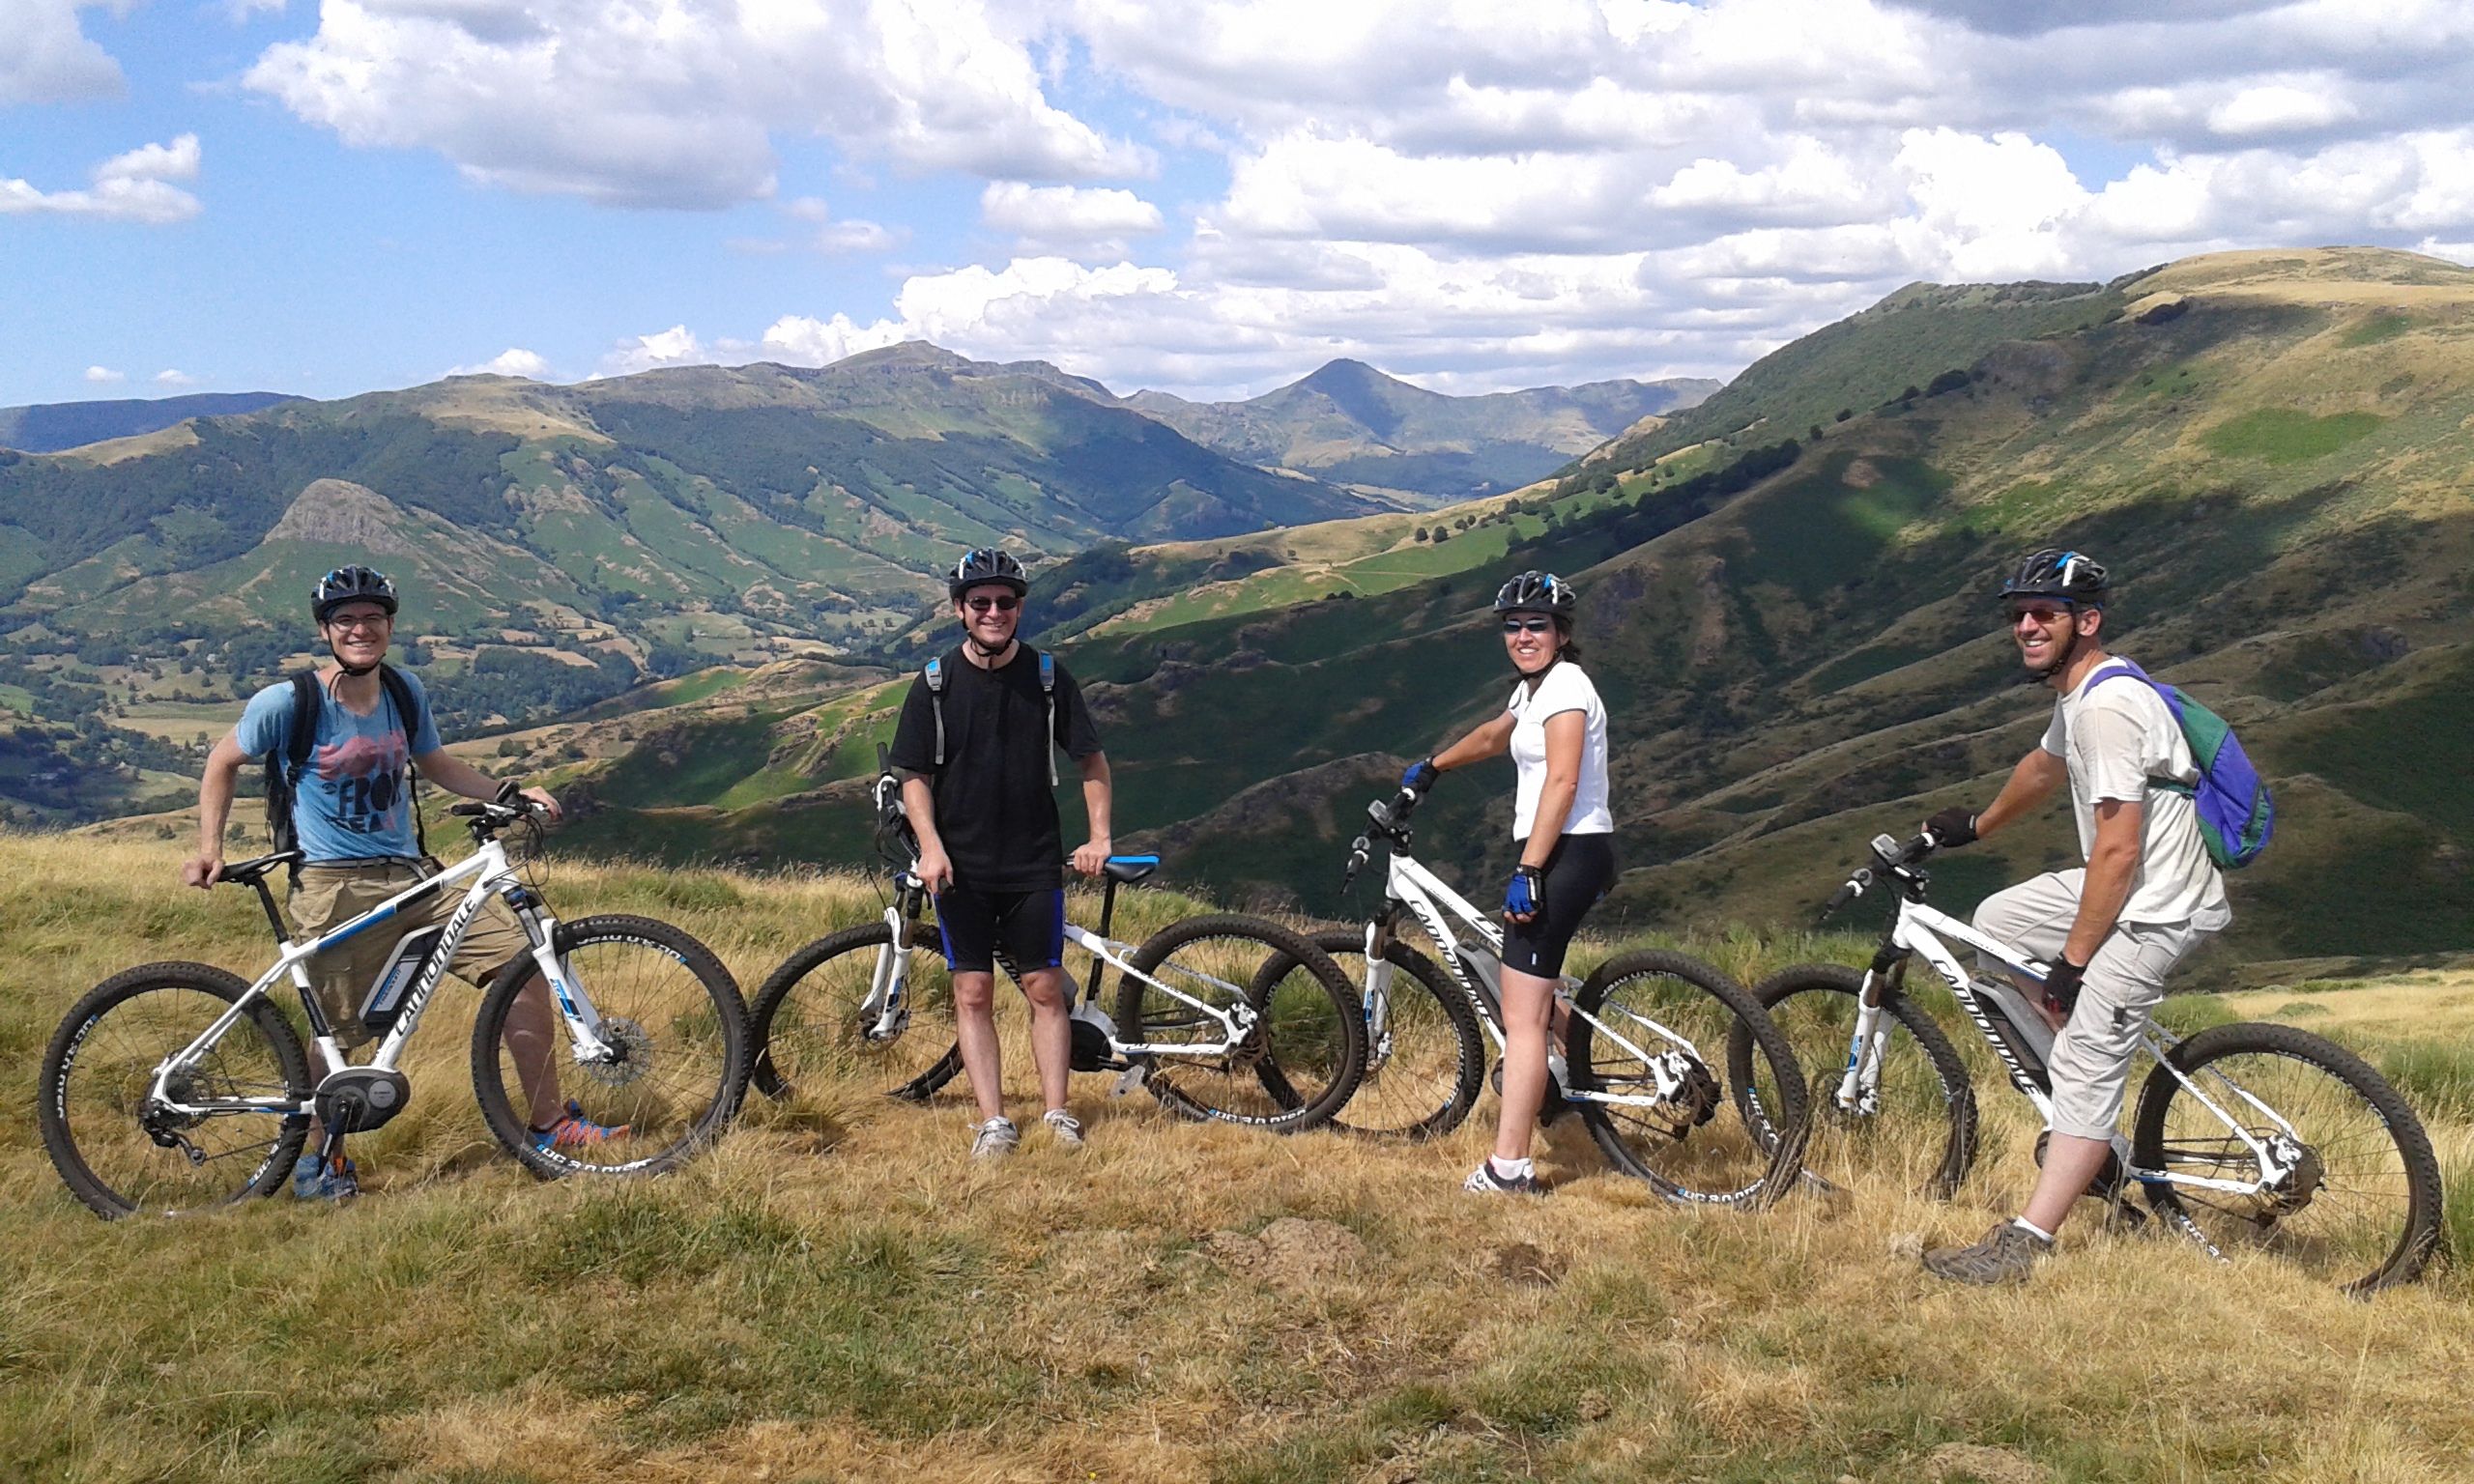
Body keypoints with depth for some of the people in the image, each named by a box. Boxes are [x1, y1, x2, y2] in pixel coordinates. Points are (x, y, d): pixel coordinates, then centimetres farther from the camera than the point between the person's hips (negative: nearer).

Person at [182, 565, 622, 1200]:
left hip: (411, 875, 5)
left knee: (521, 956, -6)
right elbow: (222, 763, 6)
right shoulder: (287, 703, -8)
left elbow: (435, 764, 22)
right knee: (340, 1033, -1)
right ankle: (316, 1158, 26)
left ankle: (550, 1126, 2)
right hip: (336, 887, -5)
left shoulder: (405, 693, 6)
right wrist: (209, 847, -2)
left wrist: (510, 794, 10)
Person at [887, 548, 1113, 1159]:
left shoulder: (1048, 677, 0)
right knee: (973, 993, 1)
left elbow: (1092, 759, 8)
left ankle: (1057, 1113, 11)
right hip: (961, 867, 0)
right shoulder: (935, 683, 0)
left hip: (1035, 863, 0)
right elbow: (915, 776, 2)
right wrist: (931, 846, -11)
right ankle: (993, 1122, 6)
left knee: (1045, 988, 2)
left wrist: (1098, 838, 0)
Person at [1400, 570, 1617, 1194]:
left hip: (1566, 855, -10)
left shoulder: (1565, 686, -12)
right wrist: (1430, 767, 51)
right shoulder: (1535, 687, 18)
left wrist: (1528, 871, -27)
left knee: (1521, 1016, -11)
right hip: (1566, 855, 10)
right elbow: (1493, 736, 37)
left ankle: (1508, 1171, -10)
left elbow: (1561, 782, -22)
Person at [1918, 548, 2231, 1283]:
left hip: (2153, 909, -11)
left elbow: (2118, 851, -25)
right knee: (1996, 920, 20)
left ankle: (2020, 1246, -11)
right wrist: (1976, 824, 46)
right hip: (2124, 885, 11)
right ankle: (2095, 1132, 22)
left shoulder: (2108, 707, -23)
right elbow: (2045, 766, 31)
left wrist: (2072, 962, -19)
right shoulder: (2078, 693, 9)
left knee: (2086, 1068, -12)